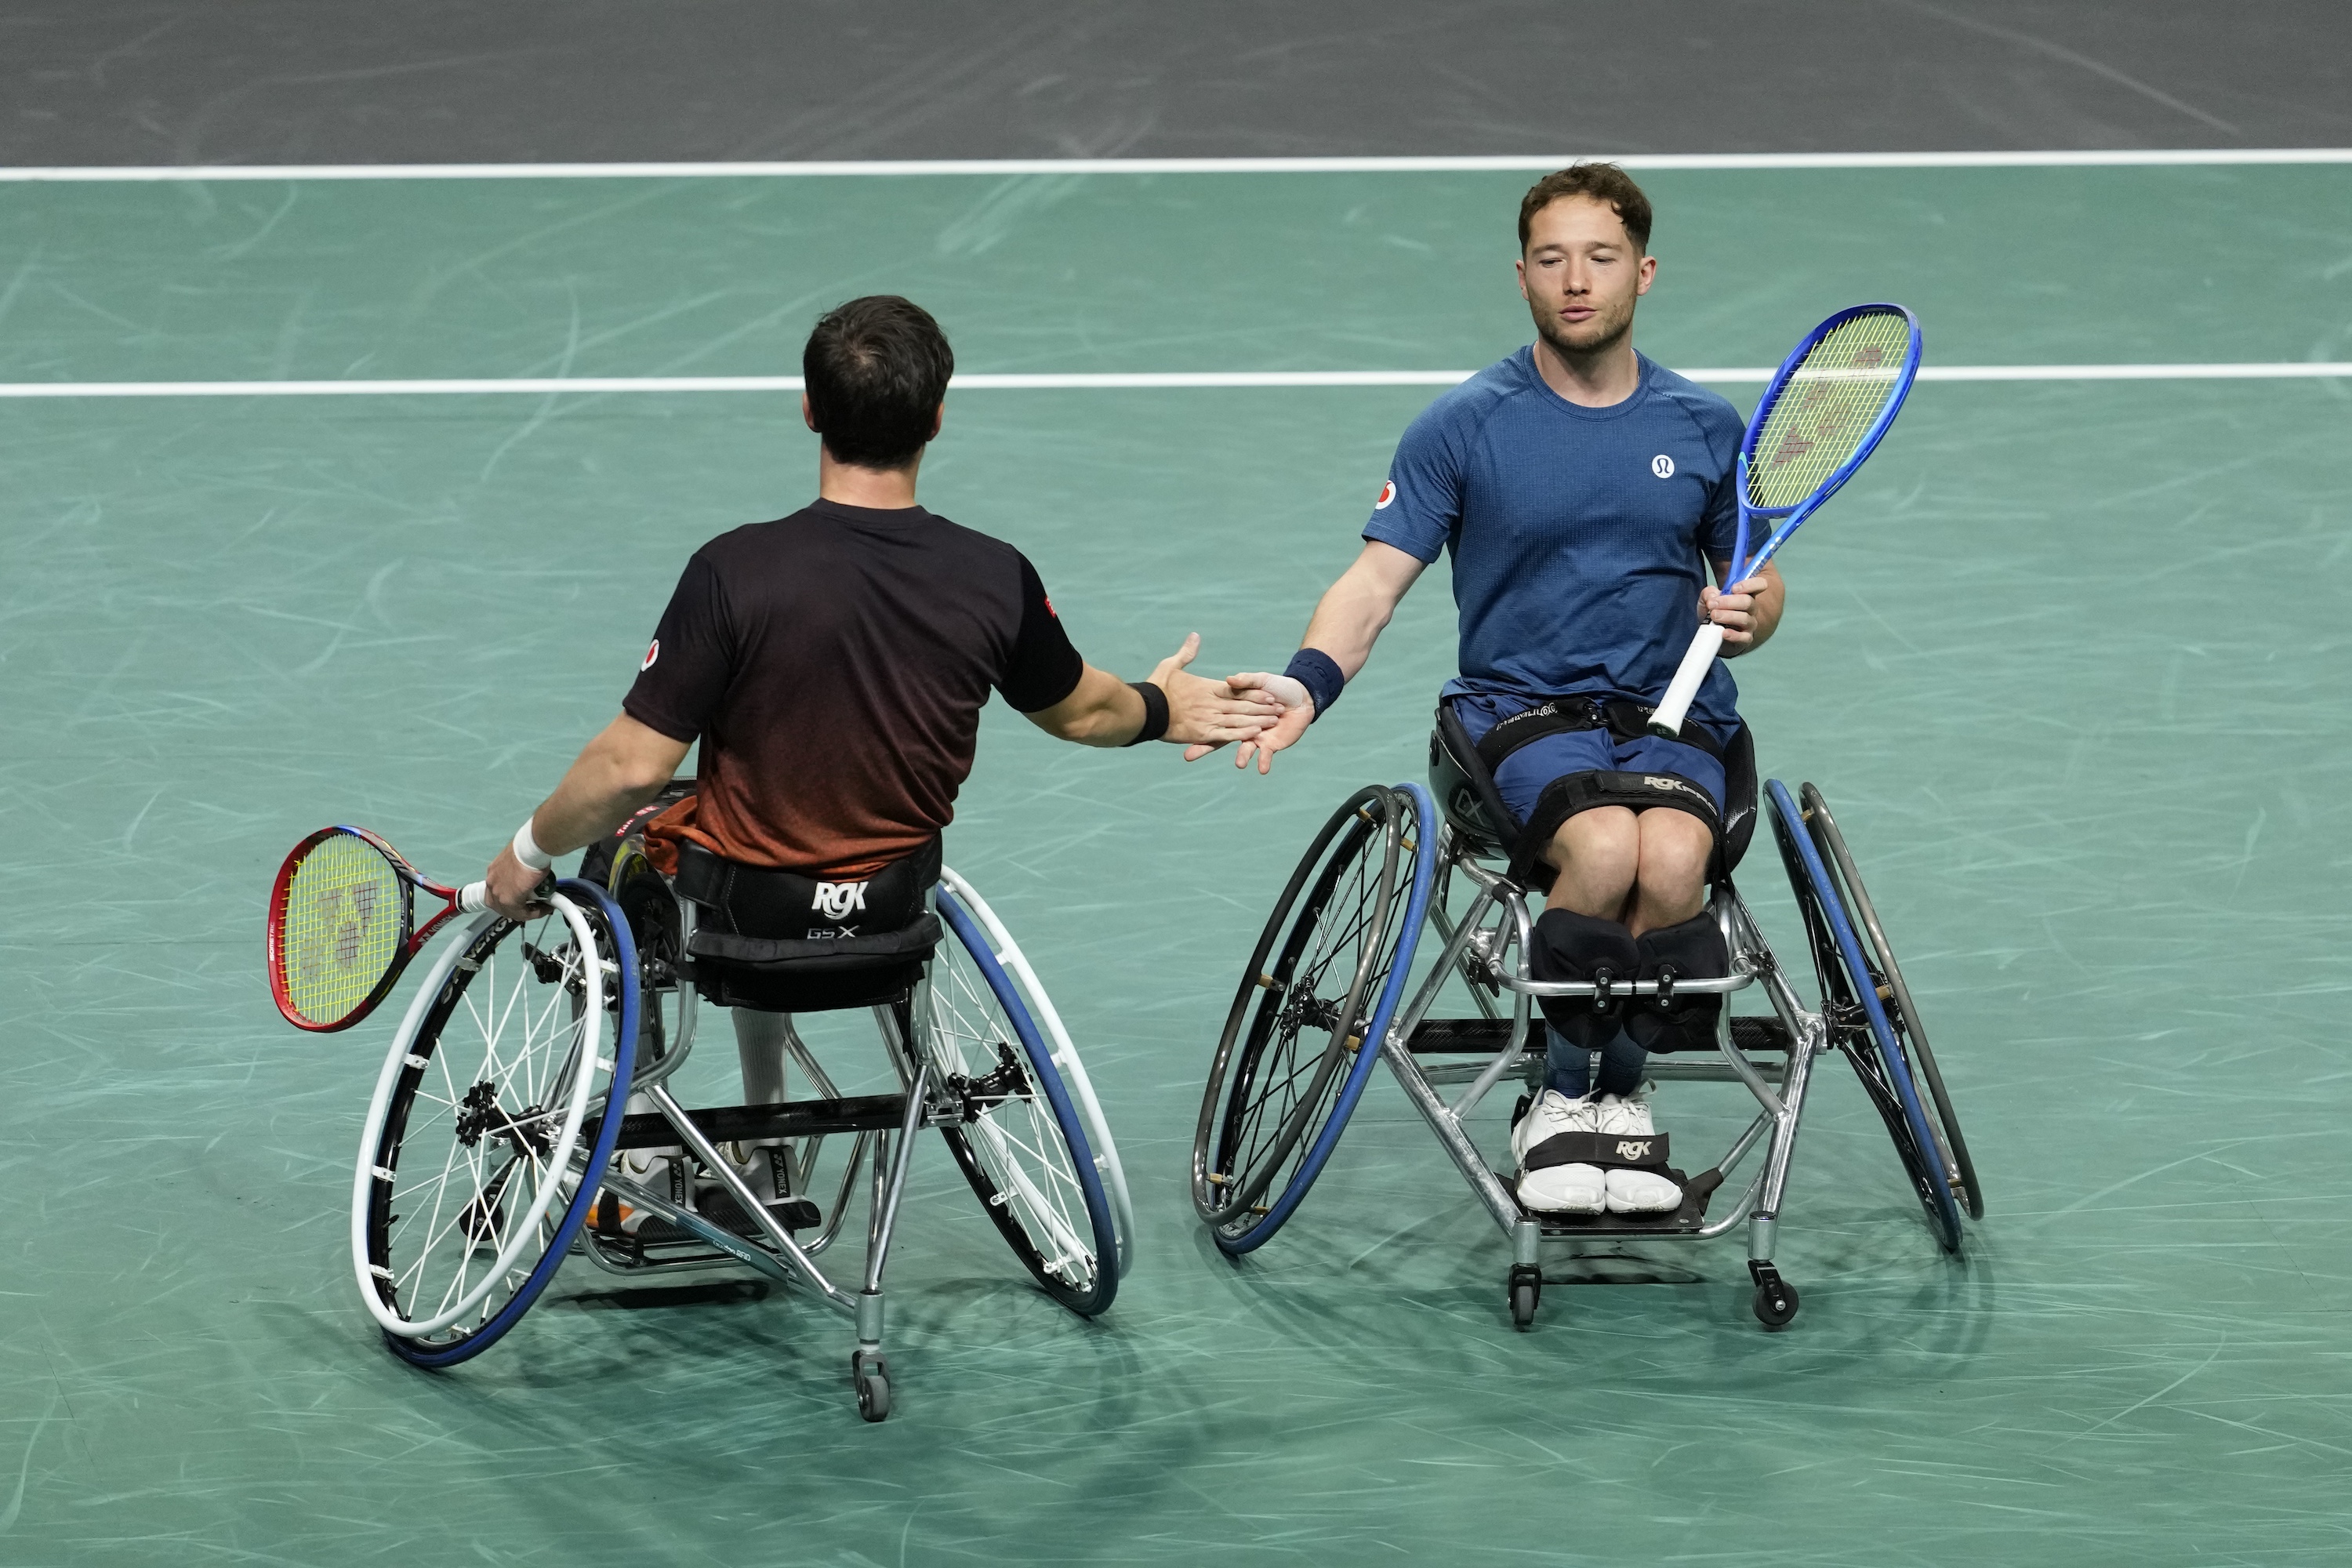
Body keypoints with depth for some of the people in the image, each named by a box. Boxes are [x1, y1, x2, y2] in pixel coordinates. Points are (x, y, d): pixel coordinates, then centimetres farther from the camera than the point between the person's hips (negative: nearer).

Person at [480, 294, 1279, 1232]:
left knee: (627, 836, 32)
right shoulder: (996, 580, -16)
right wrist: (1163, 708, 27)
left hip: (738, 908, -3)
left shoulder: (735, 573, -26)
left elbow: (635, 767, -21)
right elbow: (1079, 712, 4)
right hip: (889, 907, 3)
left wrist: (530, 852, -3)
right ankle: (764, 1162, 46)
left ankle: (639, 1125, 38)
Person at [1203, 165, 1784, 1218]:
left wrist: (1748, 613, -5)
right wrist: (1307, 683, -21)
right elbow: (1379, 576, -3)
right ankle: (1560, 1099, -10)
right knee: (1603, 849, -35)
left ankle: (1624, 1092, -6)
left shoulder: (1705, 429, 10)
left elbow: (1754, 582, 20)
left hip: (1673, 714, 2)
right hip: (1521, 708, -2)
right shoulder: (1463, 427, 2)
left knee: (1671, 860, -33)